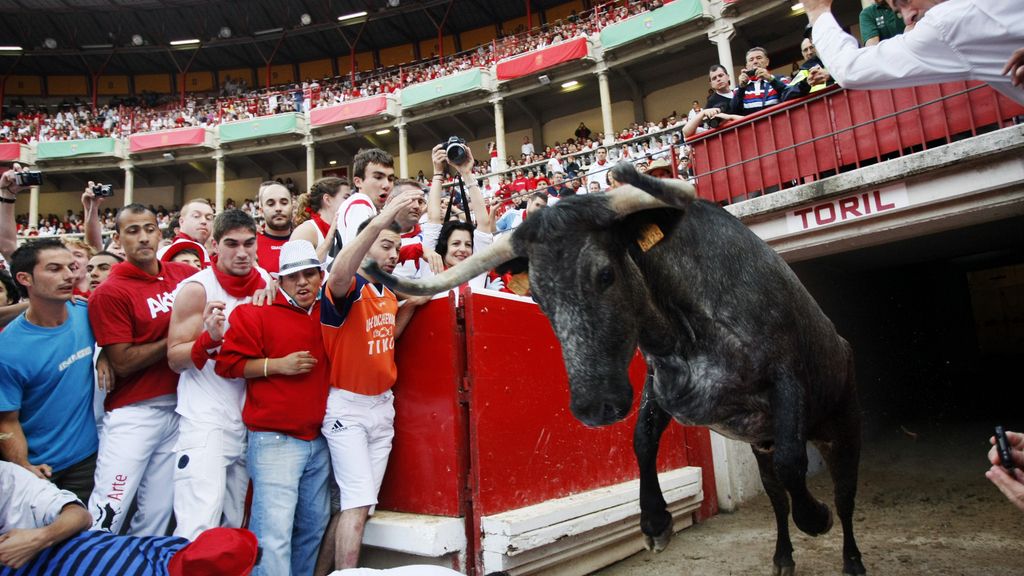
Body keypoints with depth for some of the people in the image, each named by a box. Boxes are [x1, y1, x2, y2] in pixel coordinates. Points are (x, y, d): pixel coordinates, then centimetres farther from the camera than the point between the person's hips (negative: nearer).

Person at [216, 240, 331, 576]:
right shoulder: (257, 311, -4)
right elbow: (228, 363, -7)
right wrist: (279, 364, -15)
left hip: (319, 440, 6)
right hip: (275, 440, -6)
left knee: (314, 524, 15)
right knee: (275, 530, -8)